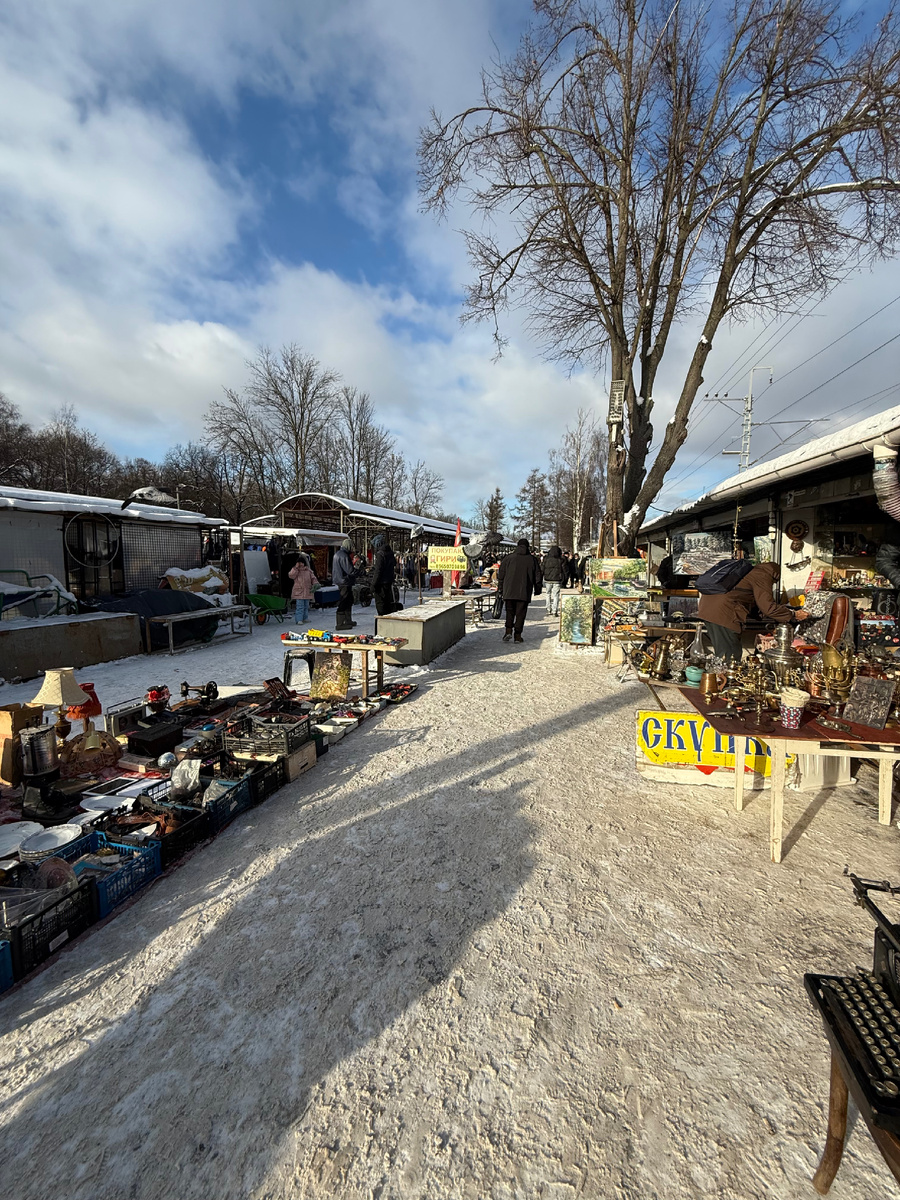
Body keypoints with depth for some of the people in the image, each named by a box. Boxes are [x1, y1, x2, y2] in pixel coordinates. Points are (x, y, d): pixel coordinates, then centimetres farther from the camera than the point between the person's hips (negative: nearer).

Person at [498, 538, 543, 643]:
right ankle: (518, 635, 6)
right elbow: (538, 576, 9)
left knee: (510, 612, 12)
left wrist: (501, 590, 13)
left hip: (509, 591, 0)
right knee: (520, 613, 5)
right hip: (524, 593, 0)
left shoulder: (508, 558, 4)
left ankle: (508, 630, -5)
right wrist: (537, 590, 20)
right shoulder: (532, 559, 6)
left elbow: (501, 575, 5)